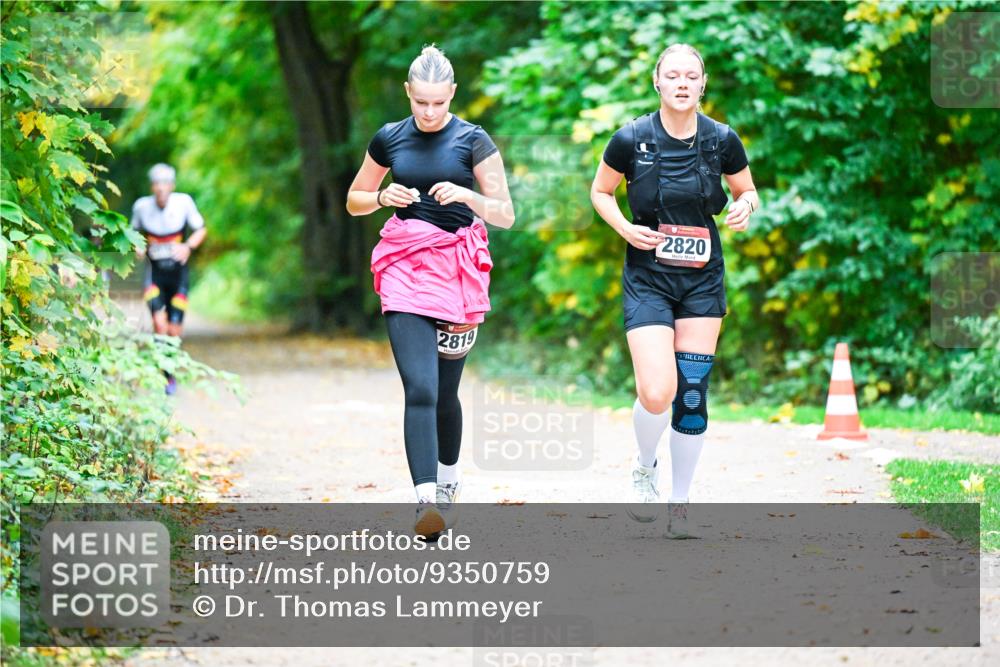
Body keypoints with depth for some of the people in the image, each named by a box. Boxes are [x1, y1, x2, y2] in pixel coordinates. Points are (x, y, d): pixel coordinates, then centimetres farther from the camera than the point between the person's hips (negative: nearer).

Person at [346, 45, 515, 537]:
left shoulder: (473, 141, -1)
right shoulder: (389, 139, 6)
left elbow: (505, 216, -1)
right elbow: (354, 202, 17)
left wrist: (466, 195, -20)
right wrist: (384, 197, -5)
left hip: (457, 268, 0)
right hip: (403, 267, 1)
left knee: (445, 391, 9)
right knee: (420, 388, -15)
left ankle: (448, 486, 32)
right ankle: (427, 500, -25)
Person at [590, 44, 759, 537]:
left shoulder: (722, 140, -3)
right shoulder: (631, 140, -8)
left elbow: (747, 190, 13)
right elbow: (600, 191, 7)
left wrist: (745, 207, -10)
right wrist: (626, 229, -10)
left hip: (702, 279, 2)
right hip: (647, 279, -2)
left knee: (692, 393, 1)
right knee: (657, 393, -17)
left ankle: (679, 505, 17)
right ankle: (645, 468, 16)